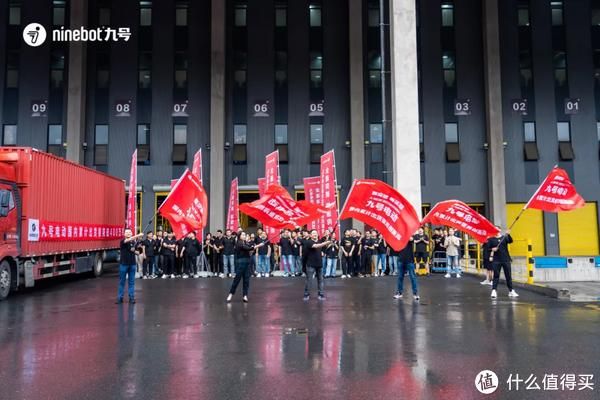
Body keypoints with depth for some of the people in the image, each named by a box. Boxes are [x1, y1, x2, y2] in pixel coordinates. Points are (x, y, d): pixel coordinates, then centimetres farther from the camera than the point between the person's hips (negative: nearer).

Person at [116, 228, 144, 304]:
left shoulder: (134, 242, 7)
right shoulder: (123, 241, -6)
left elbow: (137, 252, 13)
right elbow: (129, 240, -29)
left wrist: (135, 251, -11)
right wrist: (138, 235, -41)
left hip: (132, 264, 3)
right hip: (123, 264, -3)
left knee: (132, 282, 6)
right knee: (122, 282, 5)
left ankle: (132, 297, 11)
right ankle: (120, 297, 13)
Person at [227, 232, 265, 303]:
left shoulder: (245, 242, 15)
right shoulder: (239, 243, -9)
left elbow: (252, 246, 4)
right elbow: (248, 248, -20)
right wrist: (258, 246, -21)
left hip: (247, 262, 7)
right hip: (240, 262, -7)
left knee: (246, 279, 4)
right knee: (237, 278, -4)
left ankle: (245, 295, 7)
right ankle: (231, 294, 6)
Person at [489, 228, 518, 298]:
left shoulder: (505, 237, 5)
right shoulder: (491, 239, 5)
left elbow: (510, 241, -15)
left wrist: (508, 234, -32)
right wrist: (492, 249, -15)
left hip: (506, 260, 1)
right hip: (496, 260, -1)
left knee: (508, 276, 7)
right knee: (496, 276, -2)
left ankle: (511, 291, 16)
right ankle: (494, 291, -3)